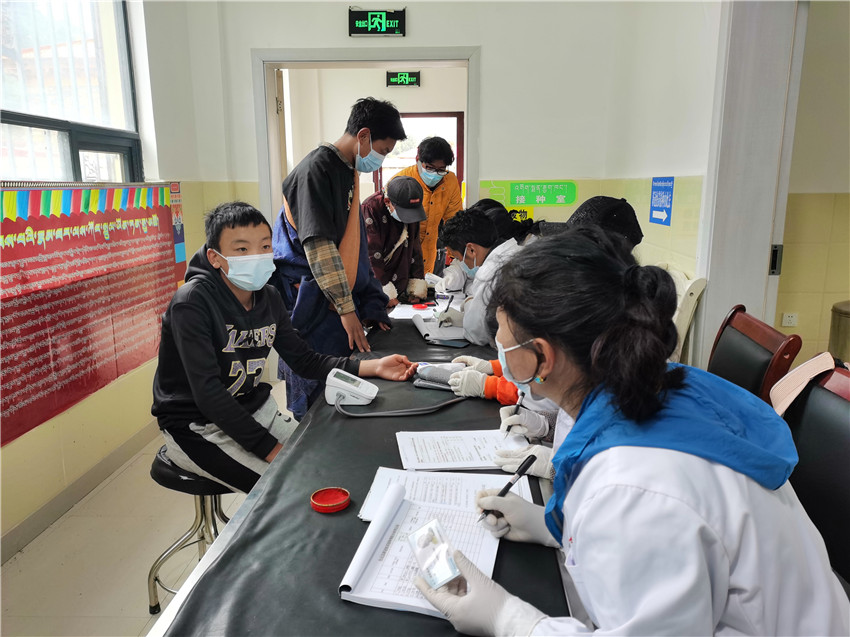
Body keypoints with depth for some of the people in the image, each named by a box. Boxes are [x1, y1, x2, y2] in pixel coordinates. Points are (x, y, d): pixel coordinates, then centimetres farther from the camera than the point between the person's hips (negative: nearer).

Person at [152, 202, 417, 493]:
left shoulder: (269, 298, -1)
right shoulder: (192, 302, -23)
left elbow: (304, 359, 4)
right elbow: (208, 393, -27)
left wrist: (372, 367, -8)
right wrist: (272, 449, -27)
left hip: (252, 408, 7)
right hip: (197, 426, -6)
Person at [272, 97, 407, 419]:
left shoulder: (349, 172, 14)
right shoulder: (316, 169, -16)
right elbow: (318, 247, -23)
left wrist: (370, 305, 17)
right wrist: (347, 308, -22)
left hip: (340, 308, 9)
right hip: (311, 307, -9)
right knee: (313, 404, 1)